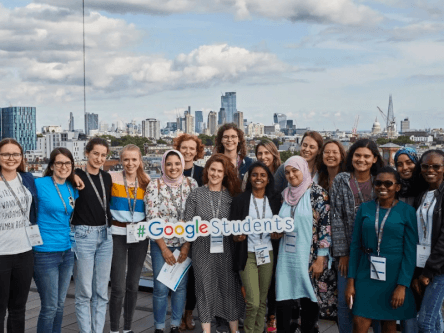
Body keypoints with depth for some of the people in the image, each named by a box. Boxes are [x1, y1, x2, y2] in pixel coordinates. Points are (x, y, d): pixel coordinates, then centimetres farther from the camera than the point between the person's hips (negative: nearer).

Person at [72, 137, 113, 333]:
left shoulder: (107, 178, 10)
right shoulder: (77, 176, -7)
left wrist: (110, 223, 11)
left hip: (105, 236, 6)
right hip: (83, 236, -6)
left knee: (101, 293, 10)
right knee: (84, 293, 1)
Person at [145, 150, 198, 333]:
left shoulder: (191, 184, -2)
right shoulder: (154, 186, -8)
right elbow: (152, 220, -8)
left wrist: (187, 245, -5)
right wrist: (164, 248, -9)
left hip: (185, 244, 2)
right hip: (161, 244, -2)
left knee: (181, 286, 8)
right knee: (161, 288, 0)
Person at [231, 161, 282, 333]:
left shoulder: (275, 200, 6)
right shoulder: (240, 200, -2)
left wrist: (278, 234, -5)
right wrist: (236, 236, -20)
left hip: (268, 254, 3)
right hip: (247, 255, -3)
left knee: (263, 300, 9)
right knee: (253, 302, -9)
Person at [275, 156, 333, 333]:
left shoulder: (318, 193, -8)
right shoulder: (286, 194, 10)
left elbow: (325, 226, -12)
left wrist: (320, 259, -14)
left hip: (309, 257, -5)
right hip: (287, 257, 5)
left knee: (309, 301, 5)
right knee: (283, 301, 3)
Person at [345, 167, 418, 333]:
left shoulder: (407, 211, -5)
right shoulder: (365, 208, 2)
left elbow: (410, 252, -7)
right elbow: (355, 246, 3)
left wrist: (402, 285, -13)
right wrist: (351, 281, -1)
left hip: (393, 275, -1)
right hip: (366, 273, 2)